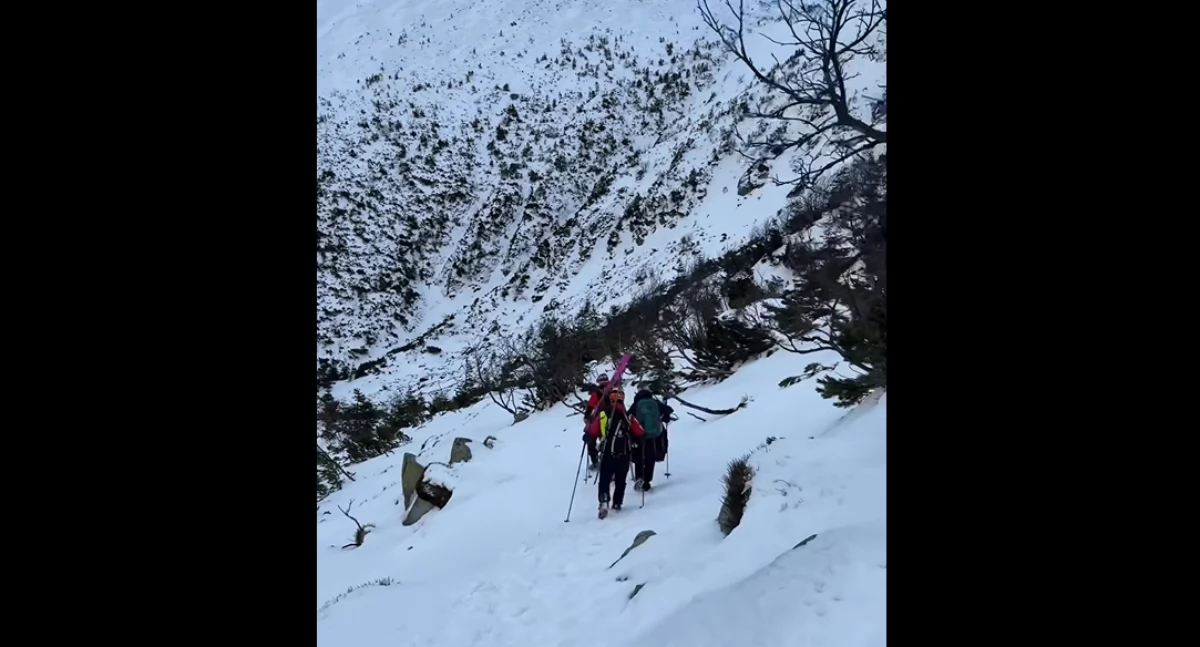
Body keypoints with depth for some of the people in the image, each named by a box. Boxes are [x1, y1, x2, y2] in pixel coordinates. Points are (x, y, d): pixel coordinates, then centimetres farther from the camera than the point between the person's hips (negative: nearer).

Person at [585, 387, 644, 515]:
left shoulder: (602, 415, -4)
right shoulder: (628, 417, -1)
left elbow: (592, 432, -3)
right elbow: (640, 433, -1)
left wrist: (588, 437, 19)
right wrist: (632, 440, 19)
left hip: (607, 454, -1)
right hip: (624, 455, 1)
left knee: (604, 480, 6)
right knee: (620, 480, 18)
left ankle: (603, 502, -13)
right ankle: (617, 503, 22)